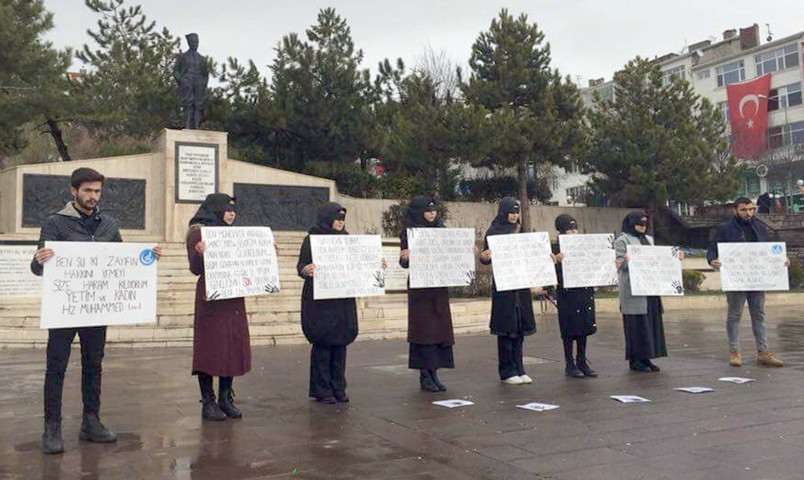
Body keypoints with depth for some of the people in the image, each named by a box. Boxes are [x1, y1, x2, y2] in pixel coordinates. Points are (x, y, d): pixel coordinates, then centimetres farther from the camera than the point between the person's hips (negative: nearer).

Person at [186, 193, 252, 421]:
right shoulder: (198, 231, -4)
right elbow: (195, 268, -10)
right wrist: (199, 253, -30)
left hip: (233, 299, 7)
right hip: (211, 299, -6)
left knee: (233, 346, 7)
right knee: (210, 347, -2)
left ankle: (225, 398, 17)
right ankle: (208, 402, 8)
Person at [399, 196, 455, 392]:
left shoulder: (440, 229, 11)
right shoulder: (409, 232, -4)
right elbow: (404, 262, -7)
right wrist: (405, 257, -29)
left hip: (439, 287, 5)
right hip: (420, 288, -5)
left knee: (441, 329, 4)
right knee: (424, 330, -4)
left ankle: (433, 373, 13)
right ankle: (425, 376, 4)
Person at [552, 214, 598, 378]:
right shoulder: (557, 248, -5)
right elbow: (553, 271, -11)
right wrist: (557, 261, -30)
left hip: (585, 292, 5)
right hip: (567, 293, -5)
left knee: (584, 327, 10)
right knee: (570, 330, 1)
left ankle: (582, 362, 20)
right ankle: (569, 364, 10)